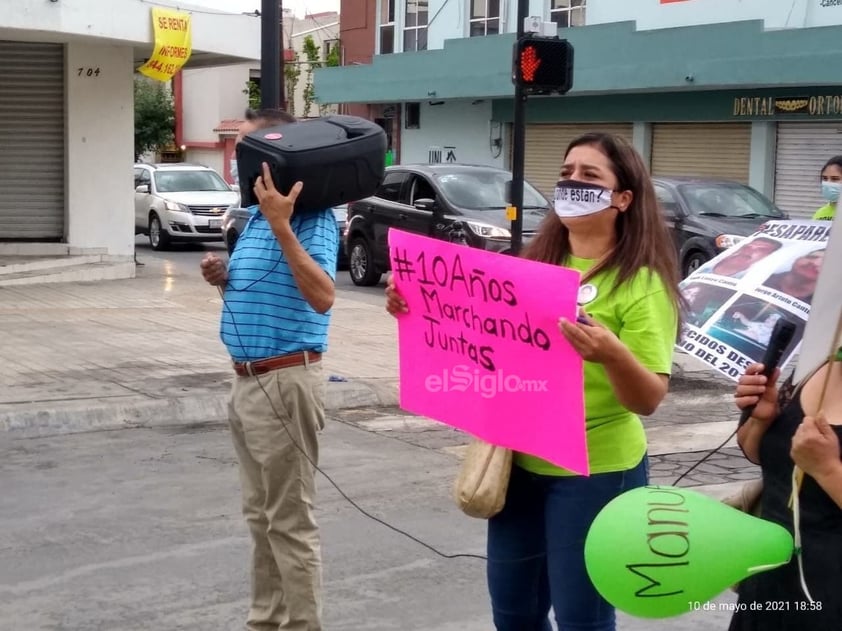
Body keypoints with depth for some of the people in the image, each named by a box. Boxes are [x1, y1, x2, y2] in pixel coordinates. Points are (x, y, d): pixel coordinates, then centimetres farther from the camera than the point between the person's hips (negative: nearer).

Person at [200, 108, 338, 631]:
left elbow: (322, 297, -28)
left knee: (291, 522, -2)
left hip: (285, 383, -10)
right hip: (248, 381, 10)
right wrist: (224, 280, 4)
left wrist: (282, 225, -31)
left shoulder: (311, 217, -14)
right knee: (262, 517, 18)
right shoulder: (255, 216, 14)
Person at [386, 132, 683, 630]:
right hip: (520, 462, 7)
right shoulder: (537, 262, 8)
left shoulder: (640, 283, -12)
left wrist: (611, 353, -36)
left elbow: (649, 399, -17)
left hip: (594, 471, -6)